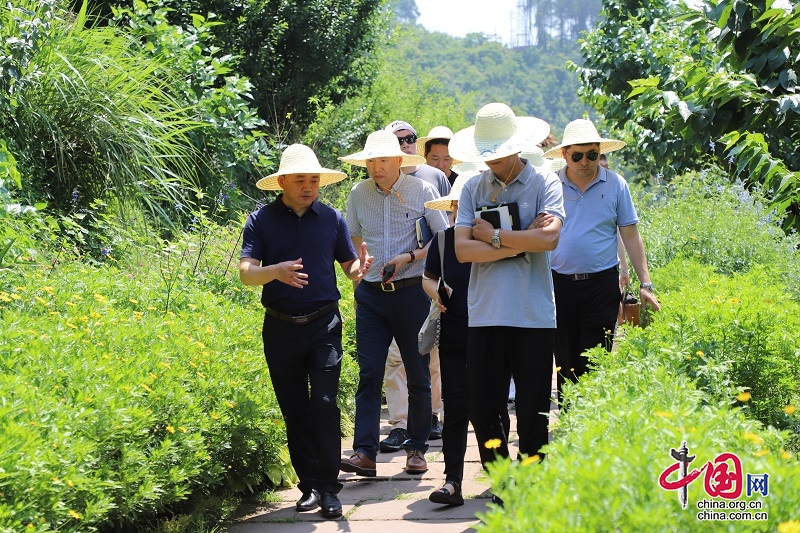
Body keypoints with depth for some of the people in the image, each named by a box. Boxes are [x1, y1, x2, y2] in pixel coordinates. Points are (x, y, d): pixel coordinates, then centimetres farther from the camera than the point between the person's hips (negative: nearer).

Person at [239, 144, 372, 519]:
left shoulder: (331, 218, 6)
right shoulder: (261, 220, 1)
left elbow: (350, 268, 10)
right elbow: (246, 273, -8)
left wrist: (360, 267, -14)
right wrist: (276, 271, -28)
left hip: (324, 324, 0)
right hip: (280, 329, 0)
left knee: (324, 404, -10)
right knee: (294, 410, 6)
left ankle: (328, 488, -3)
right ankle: (309, 484, 16)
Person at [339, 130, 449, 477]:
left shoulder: (422, 191, -2)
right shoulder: (358, 195, 7)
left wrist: (410, 257, -11)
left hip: (412, 291, -2)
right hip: (371, 294, 2)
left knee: (418, 375, 4)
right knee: (369, 374, -5)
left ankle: (416, 449, 15)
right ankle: (364, 452, -7)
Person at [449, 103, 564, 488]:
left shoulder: (544, 183, 2)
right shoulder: (473, 189, 9)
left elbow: (549, 238, -14)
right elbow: (463, 249, -3)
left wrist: (494, 236, -7)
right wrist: (520, 242, -9)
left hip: (533, 316, -2)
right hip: (485, 315, 3)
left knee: (533, 413, 4)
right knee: (483, 410, 5)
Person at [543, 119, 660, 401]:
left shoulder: (615, 184, 3)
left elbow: (630, 235, 5)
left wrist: (645, 284, 0)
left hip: (601, 284, -1)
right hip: (559, 283, 1)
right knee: (565, 363, 8)